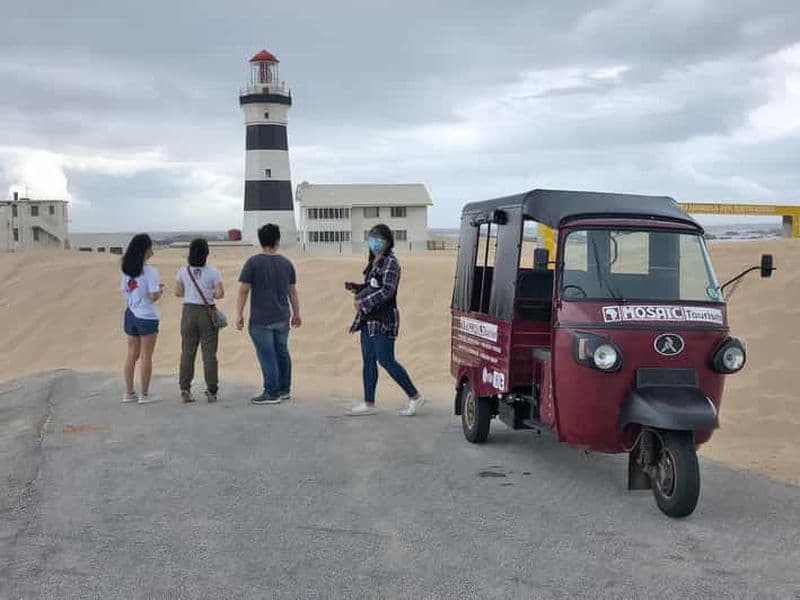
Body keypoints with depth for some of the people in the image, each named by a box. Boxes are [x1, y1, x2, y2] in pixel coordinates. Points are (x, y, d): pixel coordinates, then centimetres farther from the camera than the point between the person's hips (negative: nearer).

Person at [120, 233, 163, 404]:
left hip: (131, 315, 6)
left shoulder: (126, 269, 4)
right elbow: (153, 297, -19)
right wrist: (161, 290, 3)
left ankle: (129, 392, 17)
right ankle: (145, 394, 9)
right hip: (147, 317, -6)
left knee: (132, 354, 13)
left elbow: (123, 289, 13)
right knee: (146, 356, 3)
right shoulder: (150, 271, -16)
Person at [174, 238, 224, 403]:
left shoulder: (183, 271, -1)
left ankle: (185, 390, 7)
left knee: (187, 352, 9)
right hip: (207, 313, -2)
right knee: (209, 354, 3)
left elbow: (178, 292, 2)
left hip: (189, 312, 2)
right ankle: (211, 391, 4)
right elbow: (220, 294, -12)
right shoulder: (212, 272, -9)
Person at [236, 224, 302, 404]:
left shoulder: (253, 263, -8)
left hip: (260, 320, -5)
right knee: (282, 353, 15)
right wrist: (296, 314, 21)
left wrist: (239, 315, -5)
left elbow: (243, 290, -9)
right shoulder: (287, 263, 6)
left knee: (267, 356, -2)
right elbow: (292, 291, 13)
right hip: (282, 318, 5)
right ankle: (284, 390, 24)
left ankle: (272, 393, 0)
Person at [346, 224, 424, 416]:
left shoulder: (390, 263, -12)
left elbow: (387, 290, -21)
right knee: (368, 360, 9)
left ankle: (415, 397, 4)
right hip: (368, 319, 9)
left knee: (385, 360, -7)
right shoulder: (373, 261, 15)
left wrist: (363, 302, -19)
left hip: (384, 320, -9)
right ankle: (368, 404, 15)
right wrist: (355, 288, 6)